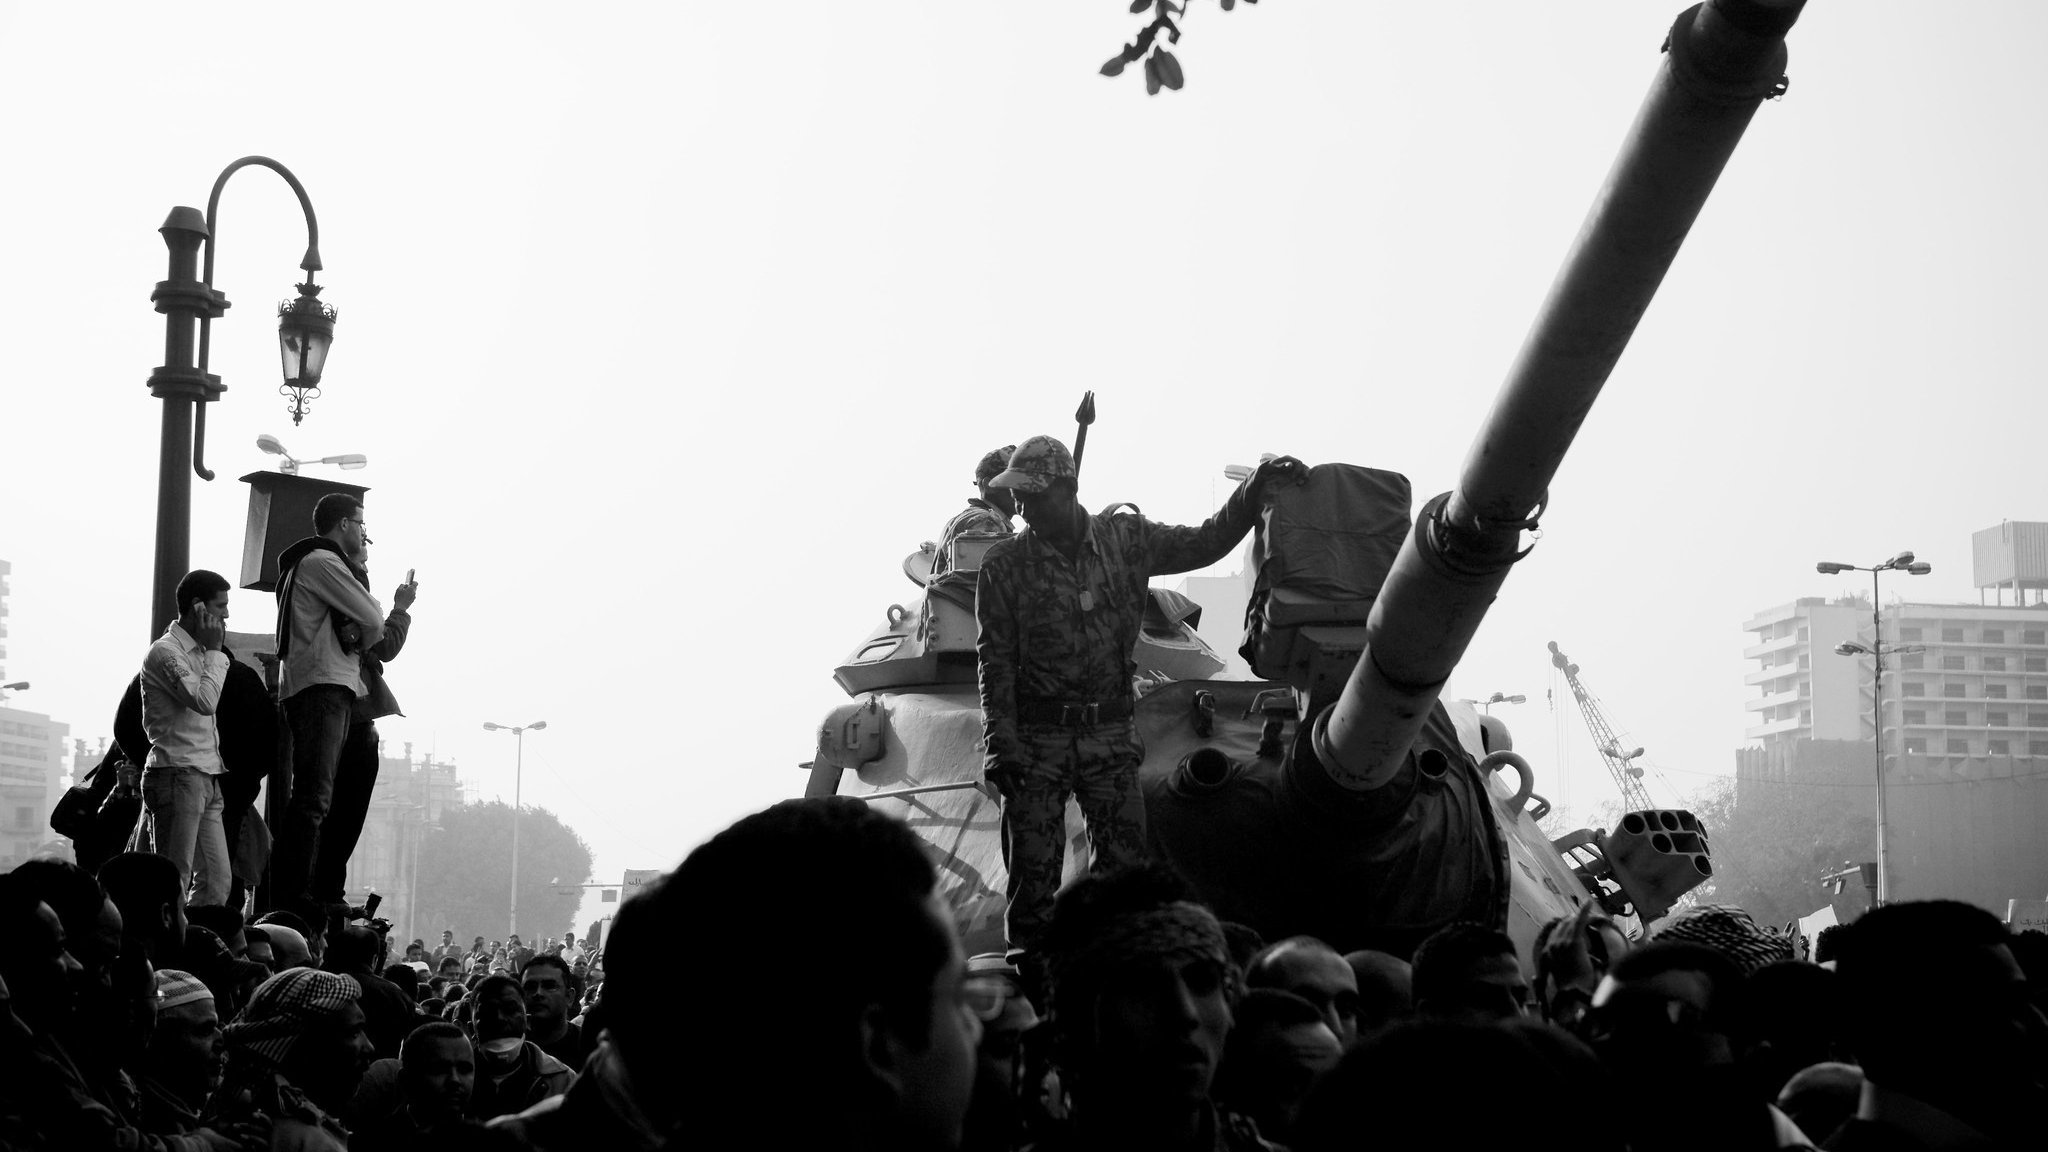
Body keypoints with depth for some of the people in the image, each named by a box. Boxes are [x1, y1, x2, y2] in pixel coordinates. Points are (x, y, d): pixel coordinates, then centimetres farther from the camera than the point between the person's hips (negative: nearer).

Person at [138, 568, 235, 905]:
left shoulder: (199, 651, 20)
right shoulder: (166, 651, -8)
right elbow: (204, 701, -20)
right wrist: (214, 650, -10)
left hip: (206, 777, 9)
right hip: (178, 774, -9)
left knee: (218, 879, 3)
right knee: (174, 880, -10)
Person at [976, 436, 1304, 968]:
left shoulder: (1126, 539, 4)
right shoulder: (1004, 565, -2)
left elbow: (1206, 543, 13)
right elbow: (996, 661, -2)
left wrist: (1256, 486, 3)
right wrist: (1001, 745, -10)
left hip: (1111, 733, 2)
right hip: (1036, 738, -2)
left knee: (1125, 865, 0)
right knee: (1033, 873, -2)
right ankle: (1029, 978, 7)